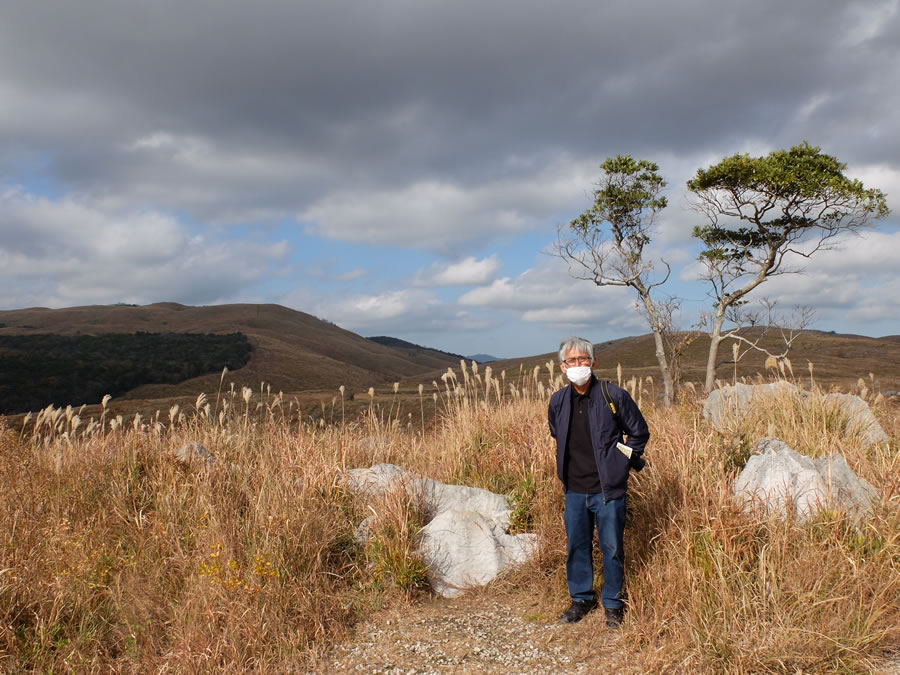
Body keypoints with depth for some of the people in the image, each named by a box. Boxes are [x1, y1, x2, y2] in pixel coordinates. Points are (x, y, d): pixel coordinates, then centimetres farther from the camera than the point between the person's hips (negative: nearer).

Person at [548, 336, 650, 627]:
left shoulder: (613, 395, -10)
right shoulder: (558, 401, 2)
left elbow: (639, 432, 1)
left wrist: (620, 464, 0)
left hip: (608, 489, -3)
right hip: (574, 490, 4)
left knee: (612, 548, 6)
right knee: (576, 546, 13)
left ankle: (612, 603, 23)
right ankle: (582, 598, 30)